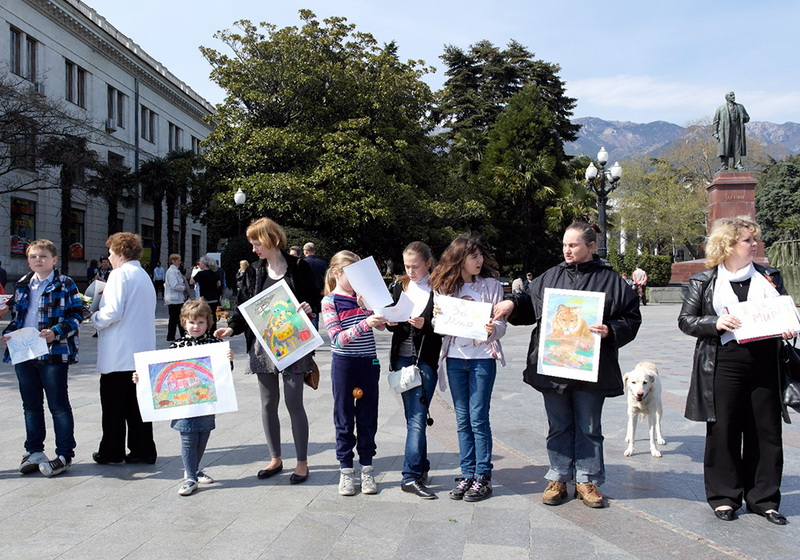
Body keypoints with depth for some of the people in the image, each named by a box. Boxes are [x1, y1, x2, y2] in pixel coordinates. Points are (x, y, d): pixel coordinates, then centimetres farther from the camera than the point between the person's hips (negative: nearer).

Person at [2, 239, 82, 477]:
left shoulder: (65, 284, -4)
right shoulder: (22, 286, 13)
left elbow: (76, 315, -8)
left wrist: (56, 332, -21)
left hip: (54, 353, -6)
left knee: (58, 405, 2)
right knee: (31, 405, 14)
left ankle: (64, 454, 10)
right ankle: (34, 451, 26)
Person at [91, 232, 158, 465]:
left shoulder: (120, 274, -11)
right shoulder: (144, 276, 16)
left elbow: (113, 312, -20)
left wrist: (95, 317, -1)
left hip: (119, 354, -8)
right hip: (142, 351, 8)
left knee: (113, 403, 4)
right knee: (136, 402, 11)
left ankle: (112, 452, 13)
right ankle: (143, 450, 12)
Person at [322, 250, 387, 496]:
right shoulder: (329, 301, -6)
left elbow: (381, 324, 4)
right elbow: (337, 339, -16)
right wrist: (364, 324, -28)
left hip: (369, 363, 4)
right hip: (344, 363, -3)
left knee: (368, 418, 9)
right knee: (344, 419, 7)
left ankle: (367, 469, 20)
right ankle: (346, 470, 18)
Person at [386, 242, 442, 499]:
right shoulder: (401, 286, 11)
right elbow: (391, 322, 13)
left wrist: (425, 325, -21)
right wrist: (391, 321, -9)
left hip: (426, 359, -5)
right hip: (403, 357, 5)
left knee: (417, 417, -8)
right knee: (412, 417, 10)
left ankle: (411, 476, -4)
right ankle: (421, 467, 21)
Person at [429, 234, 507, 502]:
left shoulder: (491, 284, -1)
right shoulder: (444, 287, 5)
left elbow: (501, 324, -3)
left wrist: (494, 329, -25)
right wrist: (436, 317, -14)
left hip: (483, 358, -3)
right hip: (455, 357, 3)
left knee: (478, 418, -3)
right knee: (463, 420, 9)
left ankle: (483, 477, 8)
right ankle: (467, 475, 19)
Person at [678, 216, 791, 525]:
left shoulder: (769, 276, 11)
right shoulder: (704, 282, 3)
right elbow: (685, 320, 1)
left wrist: (788, 329, -4)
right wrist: (715, 323, -15)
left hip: (765, 366, 3)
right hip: (723, 366, -3)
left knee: (766, 432, 7)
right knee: (724, 432, 4)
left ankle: (764, 499, 21)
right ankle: (724, 497, 18)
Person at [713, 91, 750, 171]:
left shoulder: (740, 107, 19)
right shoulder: (720, 108, 12)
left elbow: (747, 118, 21)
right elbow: (716, 121, 9)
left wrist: (744, 118, -4)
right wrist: (715, 132, -2)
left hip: (737, 132, 2)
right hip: (725, 132, -2)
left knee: (738, 149, -3)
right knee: (724, 149, -7)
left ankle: (738, 164, 1)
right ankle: (723, 167, -5)